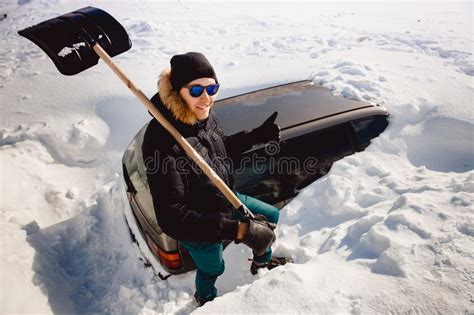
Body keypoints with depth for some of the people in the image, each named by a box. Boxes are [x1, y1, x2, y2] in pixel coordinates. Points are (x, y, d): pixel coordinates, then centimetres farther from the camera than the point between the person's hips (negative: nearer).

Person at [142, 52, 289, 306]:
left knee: (271, 217, 24)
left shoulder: (204, 116, -15)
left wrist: (258, 135, -3)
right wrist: (238, 230, -45)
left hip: (226, 200, 7)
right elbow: (171, 218, -40)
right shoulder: (162, 141, -38)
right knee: (212, 269, 23)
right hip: (199, 231, -6)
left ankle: (262, 262, 57)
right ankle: (205, 298, 63)